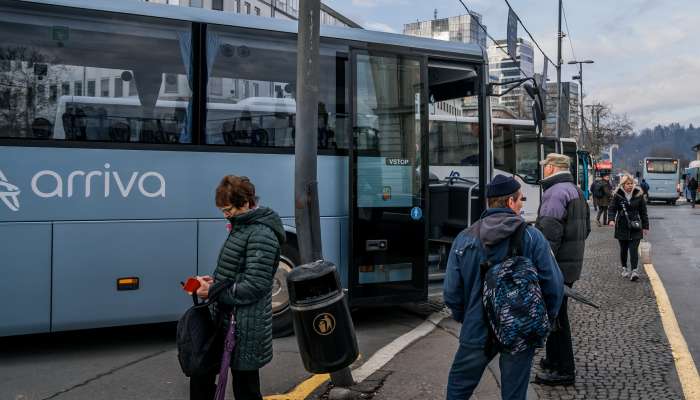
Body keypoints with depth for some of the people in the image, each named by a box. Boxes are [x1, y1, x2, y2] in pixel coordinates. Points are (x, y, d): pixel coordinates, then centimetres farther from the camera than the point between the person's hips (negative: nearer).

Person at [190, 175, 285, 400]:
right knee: (201, 371, 18)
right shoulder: (242, 227, 12)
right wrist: (215, 281, 4)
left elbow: (254, 285, -23)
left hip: (245, 328, -9)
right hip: (225, 320, 10)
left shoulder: (261, 234, -18)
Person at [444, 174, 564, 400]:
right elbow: (553, 284, -8)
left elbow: (452, 292, -5)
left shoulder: (464, 239, -6)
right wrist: (545, 318, 10)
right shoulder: (532, 237, -9)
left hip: (477, 332, 1)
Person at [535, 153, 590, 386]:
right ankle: (553, 360, 33)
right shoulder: (576, 191, 16)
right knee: (555, 314, 20)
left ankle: (564, 371, 7)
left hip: (557, 265, -10)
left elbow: (550, 234, -24)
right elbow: (586, 228, 24)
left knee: (556, 317, -1)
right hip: (572, 263, 10)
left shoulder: (555, 192, -17)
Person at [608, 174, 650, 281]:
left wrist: (645, 226, 7)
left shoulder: (638, 195, 2)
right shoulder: (617, 195, -1)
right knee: (623, 249, 11)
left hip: (635, 227, 0)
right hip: (622, 227, 1)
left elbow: (643, 211, 7)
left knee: (634, 249, -9)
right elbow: (612, 208, -3)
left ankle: (634, 270, -11)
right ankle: (624, 268, 27)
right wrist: (611, 219, -23)